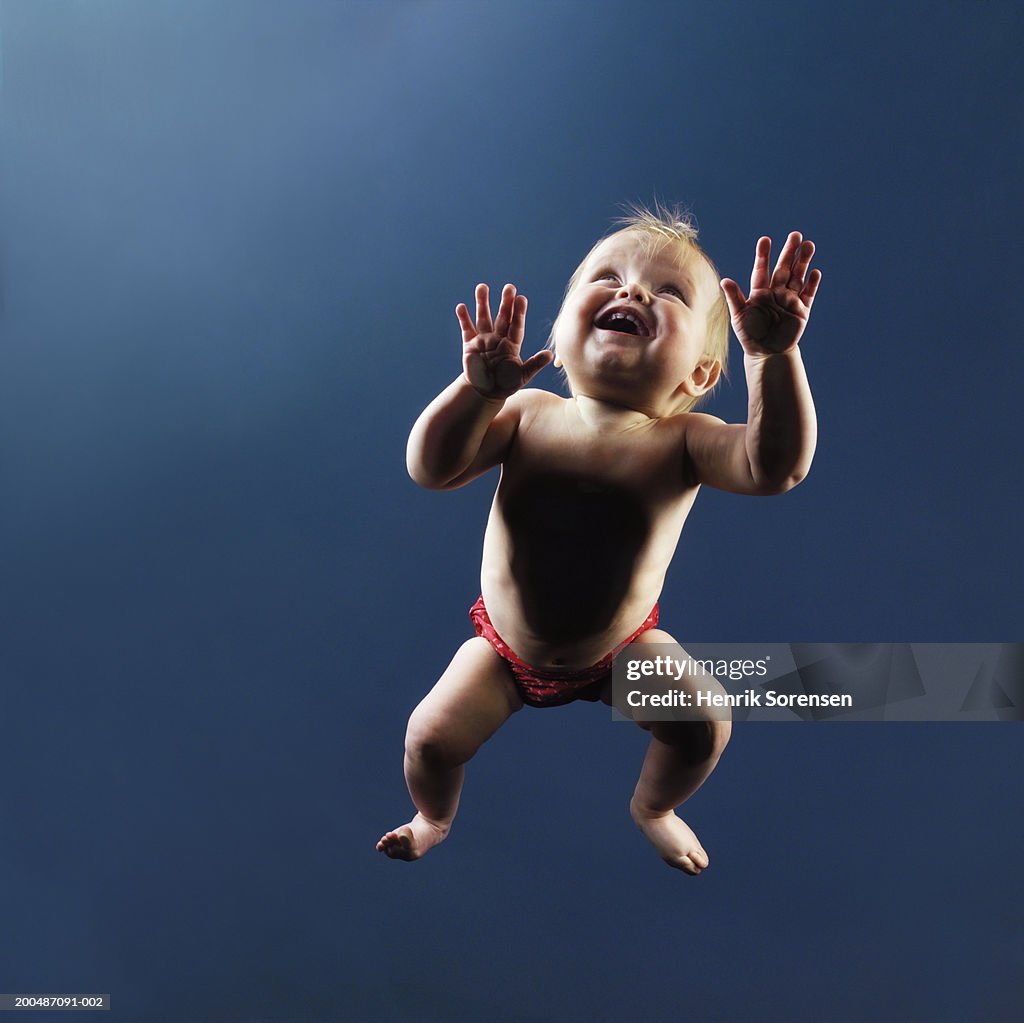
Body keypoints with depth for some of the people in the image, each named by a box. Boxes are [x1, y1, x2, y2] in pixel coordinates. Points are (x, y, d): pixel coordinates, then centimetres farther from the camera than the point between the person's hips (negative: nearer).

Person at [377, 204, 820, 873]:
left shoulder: (680, 442, -24)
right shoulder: (528, 415, -20)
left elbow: (776, 466, -43)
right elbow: (432, 469, -31)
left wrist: (776, 356, -56)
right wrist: (479, 388, -47)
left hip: (622, 650, 0)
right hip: (506, 650, 0)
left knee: (705, 728, -8)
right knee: (432, 736, -7)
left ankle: (653, 807, 30)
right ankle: (434, 819, 33)